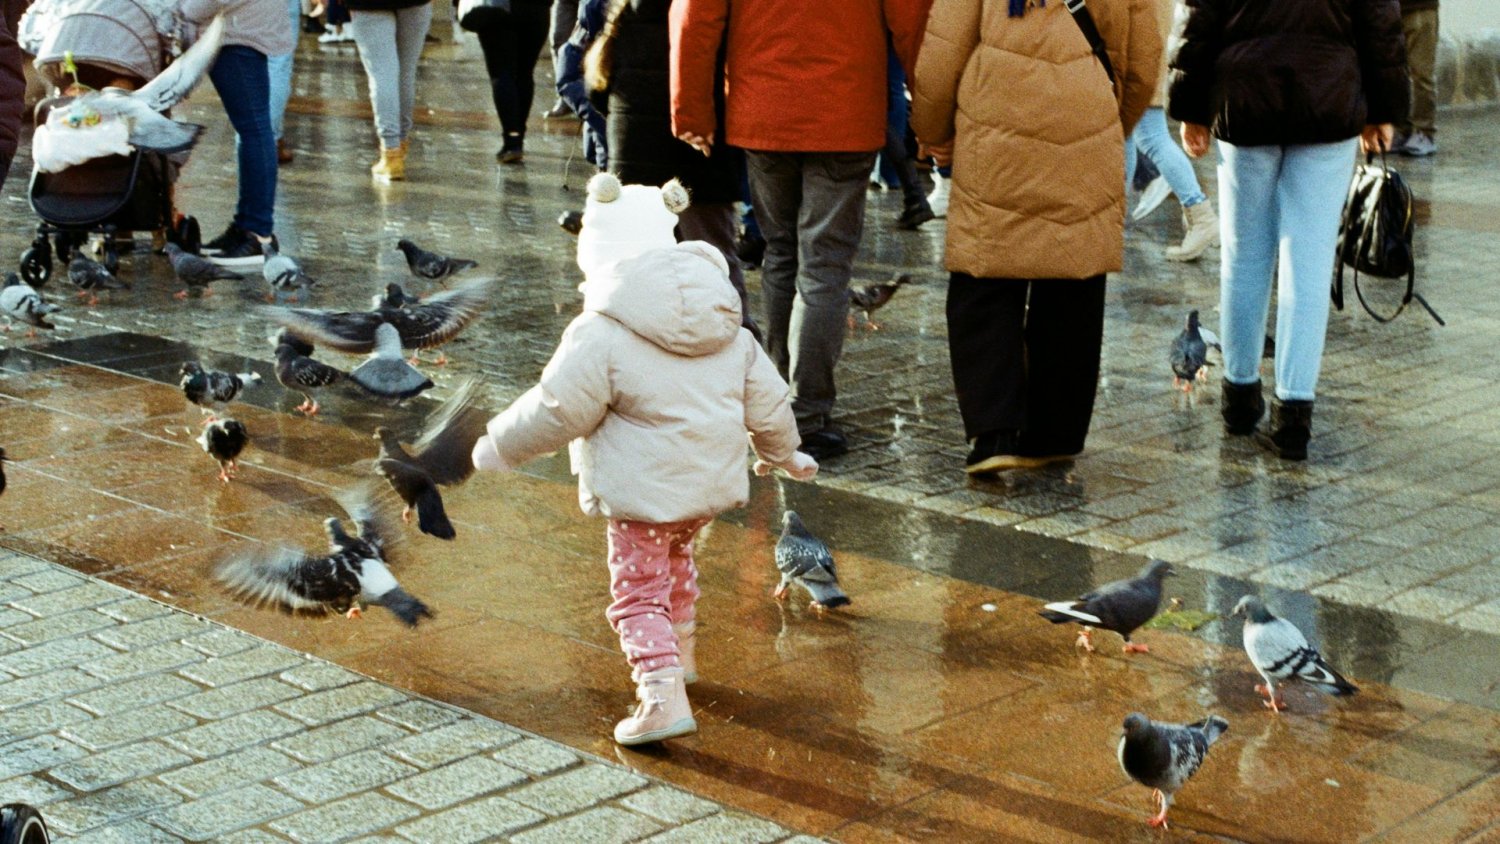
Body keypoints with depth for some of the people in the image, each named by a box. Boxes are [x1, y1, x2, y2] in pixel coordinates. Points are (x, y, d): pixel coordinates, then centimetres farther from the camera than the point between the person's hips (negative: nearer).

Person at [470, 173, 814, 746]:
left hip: (643, 492, -8)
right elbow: (766, 402, 11)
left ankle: (662, 694, -10)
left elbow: (559, 409, -16)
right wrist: (783, 454, 30)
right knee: (675, 561, 31)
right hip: (712, 483, 8)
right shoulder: (728, 330, 5)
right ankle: (679, 652, 47)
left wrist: (501, 445, 0)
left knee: (639, 589, 1)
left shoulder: (601, 333, -17)